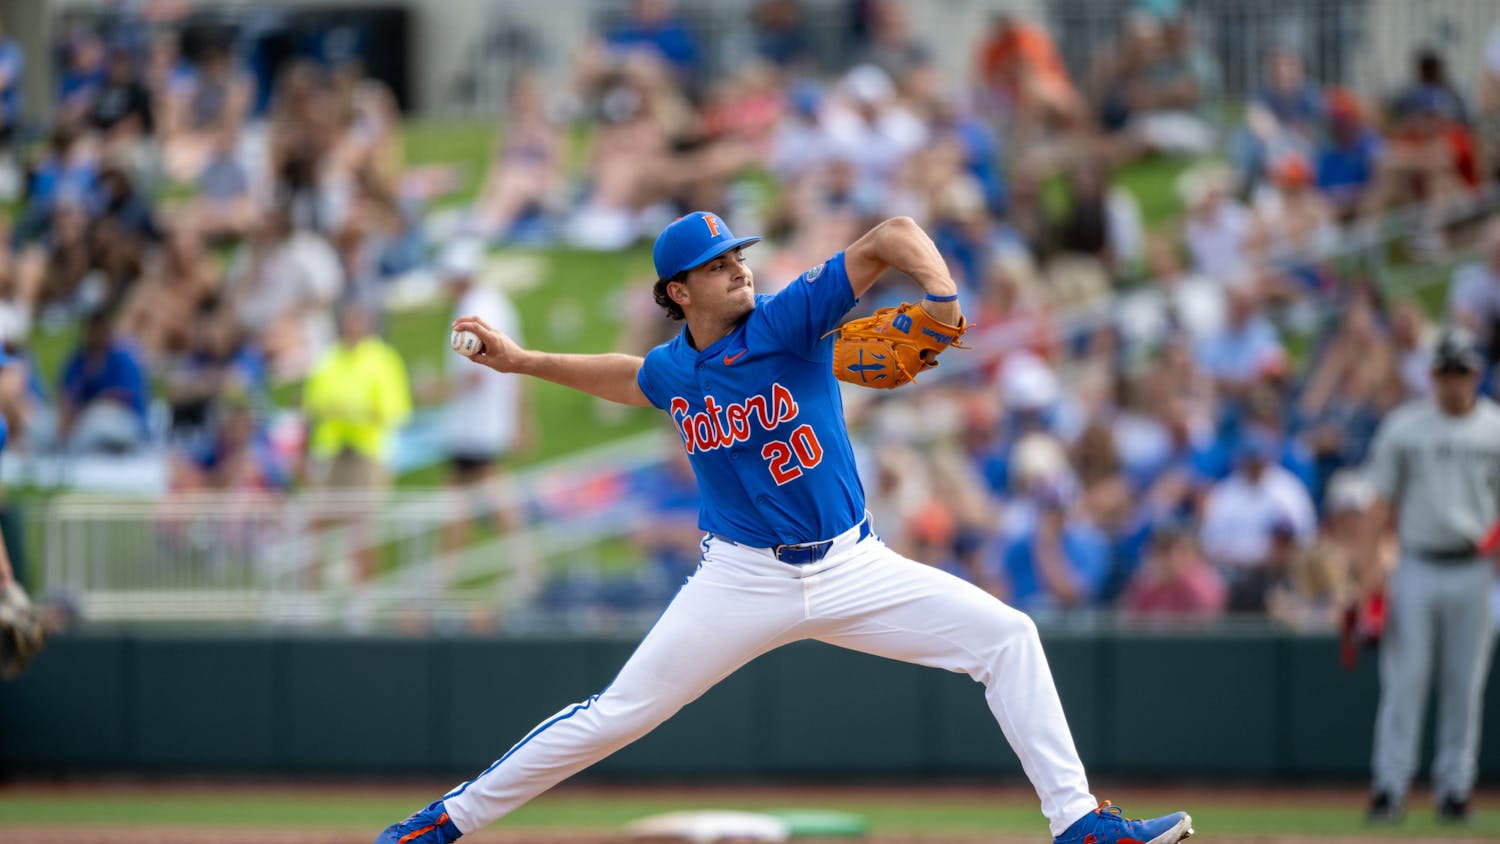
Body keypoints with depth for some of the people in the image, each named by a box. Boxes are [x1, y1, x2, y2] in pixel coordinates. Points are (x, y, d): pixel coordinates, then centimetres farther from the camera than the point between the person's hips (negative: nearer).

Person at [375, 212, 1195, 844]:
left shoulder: (790, 318, -11)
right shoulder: (670, 371, 1)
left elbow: (891, 237, -19)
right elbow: (635, 379, 28)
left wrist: (941, 298, -37)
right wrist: (523, 362, 27)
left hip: (851, 568, -1)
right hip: (743, 582, 1)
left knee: (1006, 636, -16)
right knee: (614, 716, -2)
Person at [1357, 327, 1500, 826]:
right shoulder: (1403, 427, 4)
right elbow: (1383, 500, 5)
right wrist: (1369, 563, -2)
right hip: (1416, 568, -1)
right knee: (1403, 678, -5)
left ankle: (1454, 787, 9)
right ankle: (1390, 786, -3)